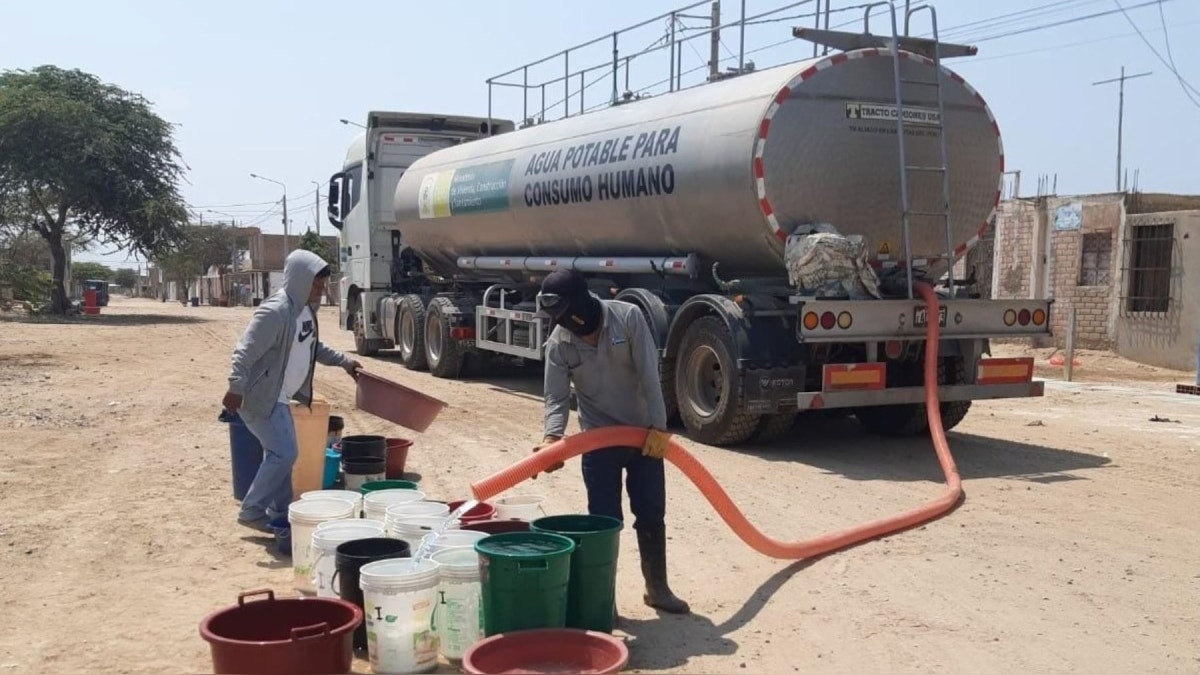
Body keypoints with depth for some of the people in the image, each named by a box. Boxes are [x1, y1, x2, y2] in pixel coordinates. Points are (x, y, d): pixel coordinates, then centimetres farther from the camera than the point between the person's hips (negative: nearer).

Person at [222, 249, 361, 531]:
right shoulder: (275, 311, -24)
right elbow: (245, 352, -26)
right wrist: (236, 389, -33)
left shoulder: (306, 309, 6)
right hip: (260, 397, -10)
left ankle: (280, 512, 26)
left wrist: (343, 361, 21)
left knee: (282, 454, 14)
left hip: (278, 397, 10)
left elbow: (313, 347, 23)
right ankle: (252, 511, 1)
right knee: (283, 454, -11)